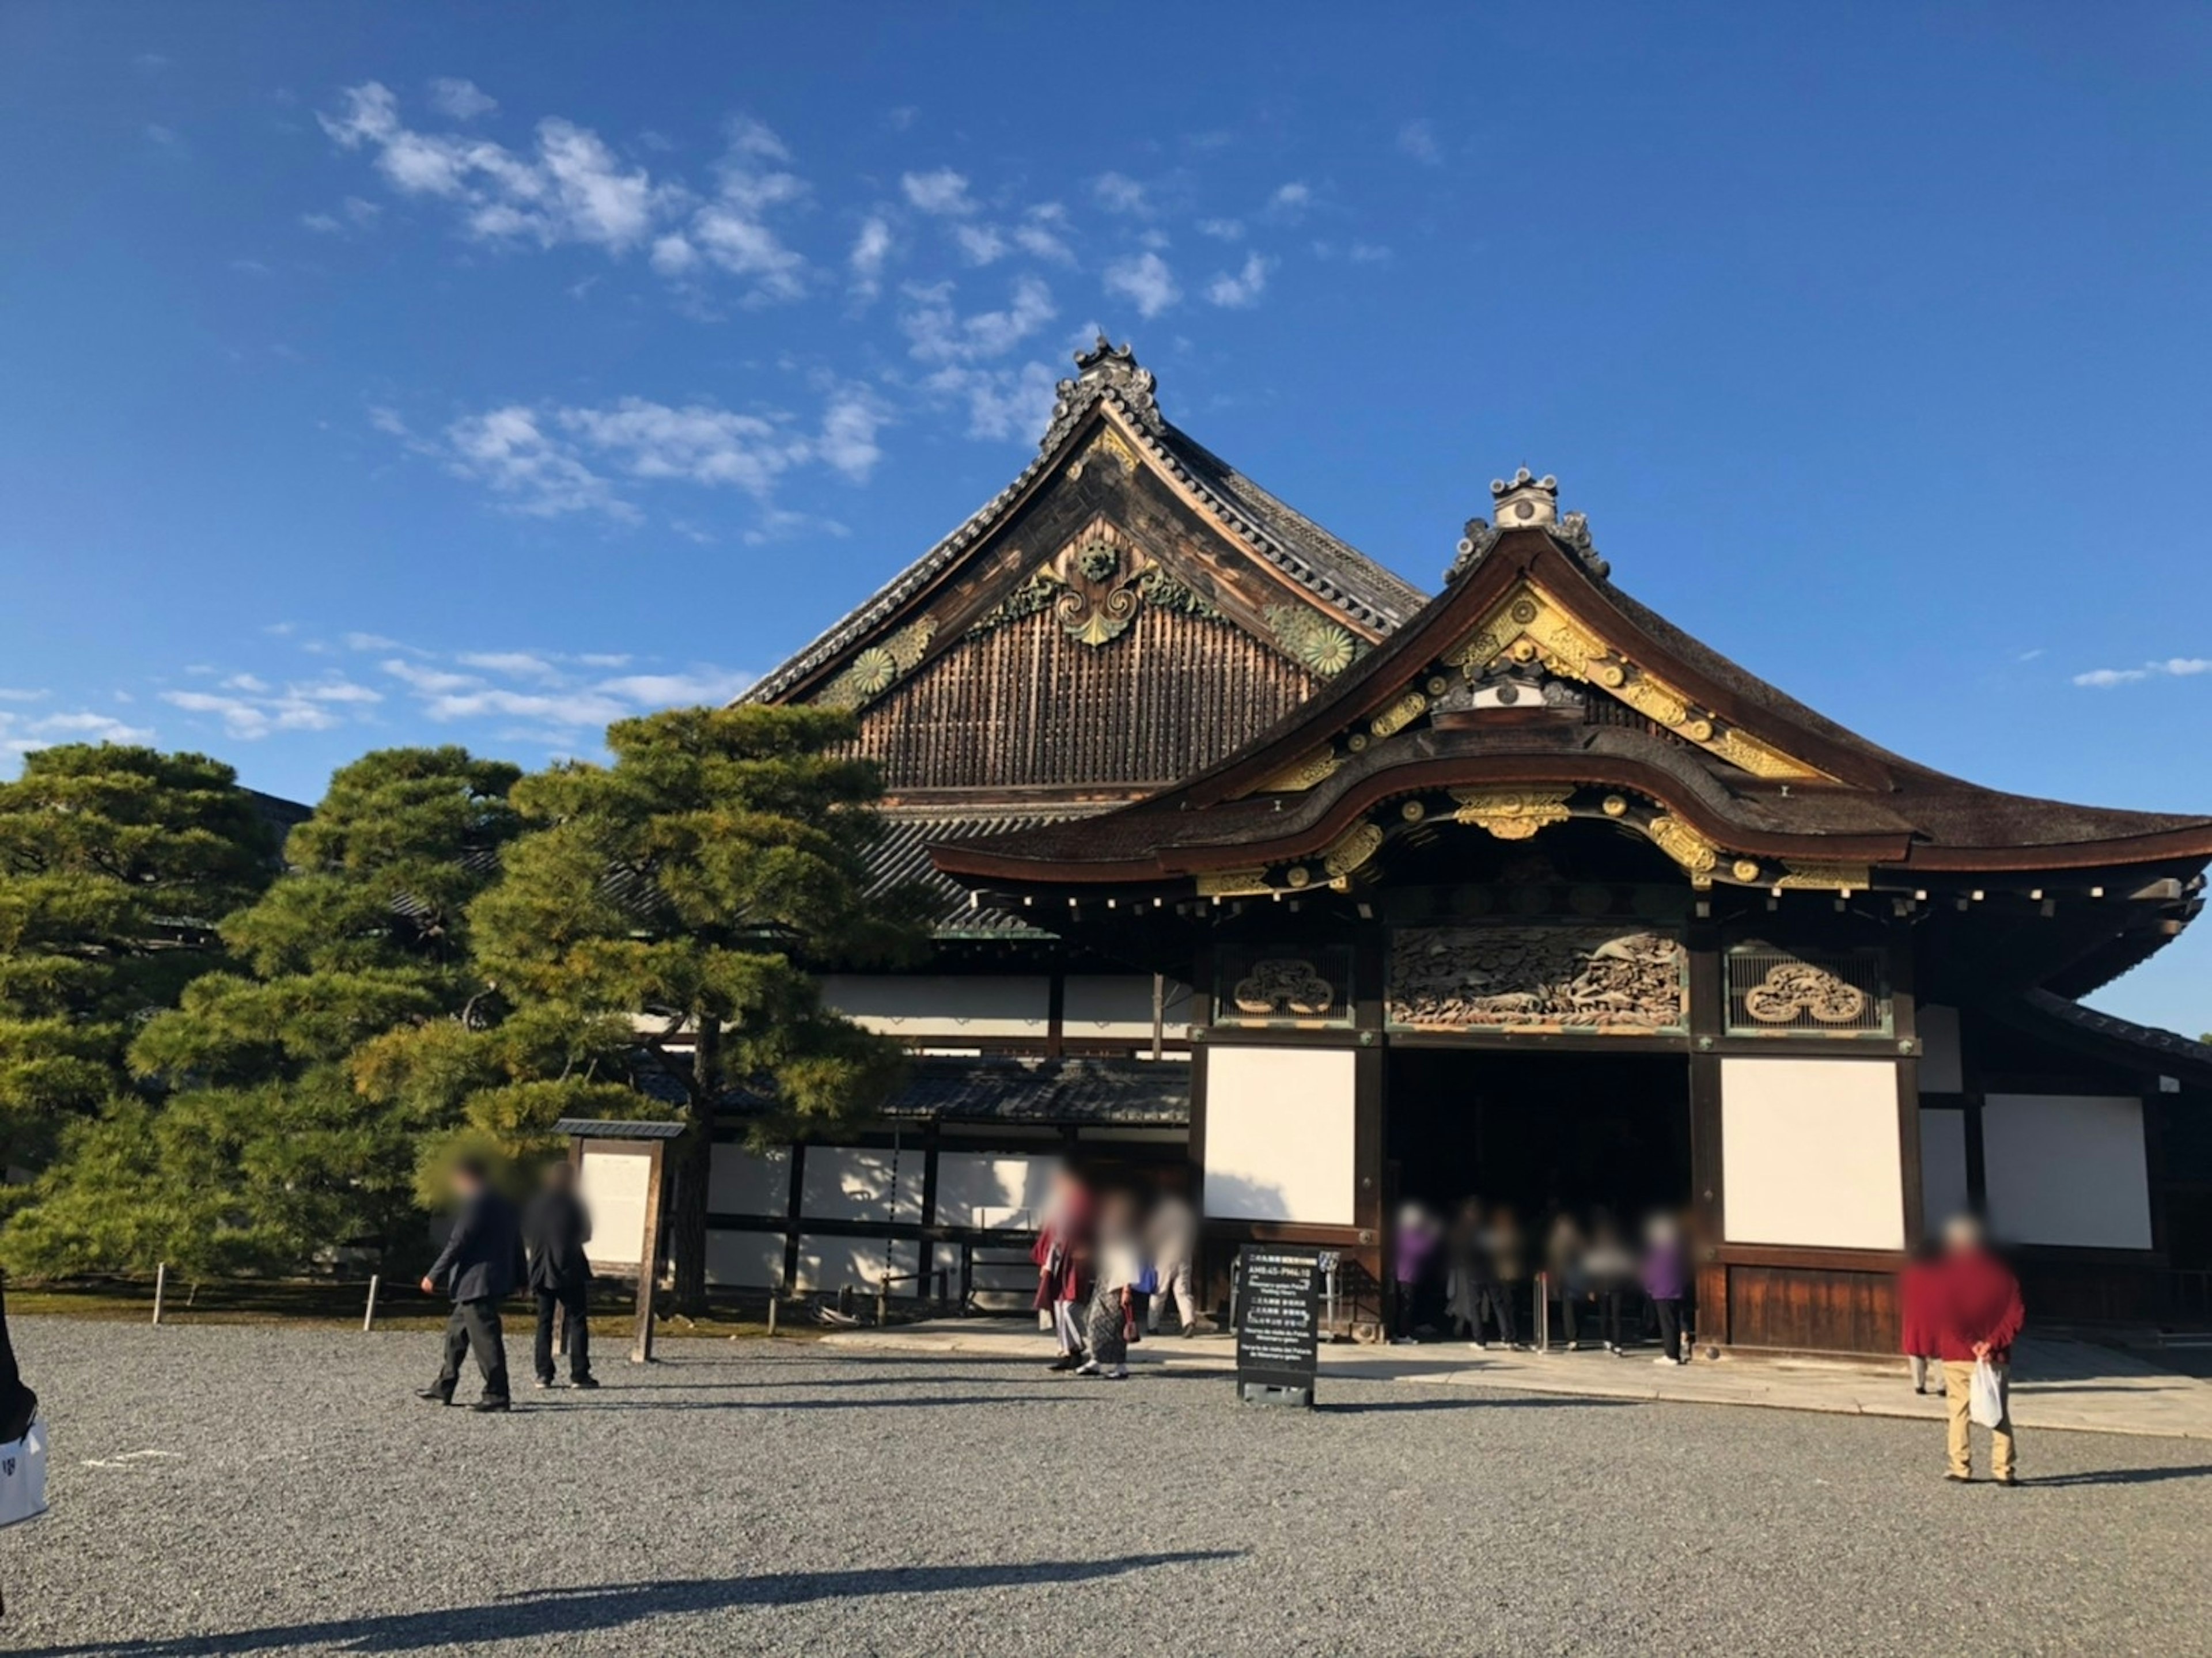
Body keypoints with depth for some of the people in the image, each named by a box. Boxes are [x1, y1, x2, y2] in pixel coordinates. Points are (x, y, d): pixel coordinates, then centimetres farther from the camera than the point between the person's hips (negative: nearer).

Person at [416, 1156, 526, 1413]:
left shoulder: (476, 1202, -14)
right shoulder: (503, 1201, 15)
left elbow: (458, 1243, -17)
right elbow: (516, 1240, 17)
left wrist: (434, 1275, -11)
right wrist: (519, 1276, 21)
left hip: (477, 1282, -10)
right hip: (496, 1279, 10)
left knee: (485, 1338, -7)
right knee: (456, 1331, 20)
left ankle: (497, 1396, -5)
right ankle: (443, 1388, 27)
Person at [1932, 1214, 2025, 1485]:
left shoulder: (1945, 1273, -4)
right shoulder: (2001, 1272, 3)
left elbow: (1944, 1316, -9)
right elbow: (2016, 1315, -4)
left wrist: (1970, 1343, -7)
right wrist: (1993, 1343, -8)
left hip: (1957, 1356, -2)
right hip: (1996, 1358, 2)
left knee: (1959, 1413, 6)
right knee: (2000, 1415, 9)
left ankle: (1960, 1469, 5)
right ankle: (2004, 1470, 3)